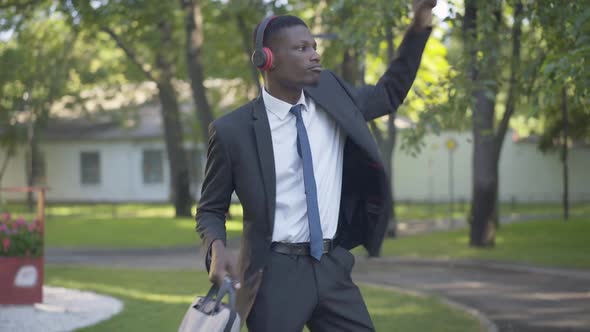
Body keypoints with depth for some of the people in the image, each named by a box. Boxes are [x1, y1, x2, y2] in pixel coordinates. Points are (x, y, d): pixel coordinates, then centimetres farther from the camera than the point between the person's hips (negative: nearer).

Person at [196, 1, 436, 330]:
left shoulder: (331, 96, 6)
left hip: (332, 267, 4)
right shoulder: (233, 130, -7)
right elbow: (211, 209, 3)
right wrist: (217, 247, -19)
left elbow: (390, 93, 23)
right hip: (275, 275, -4)